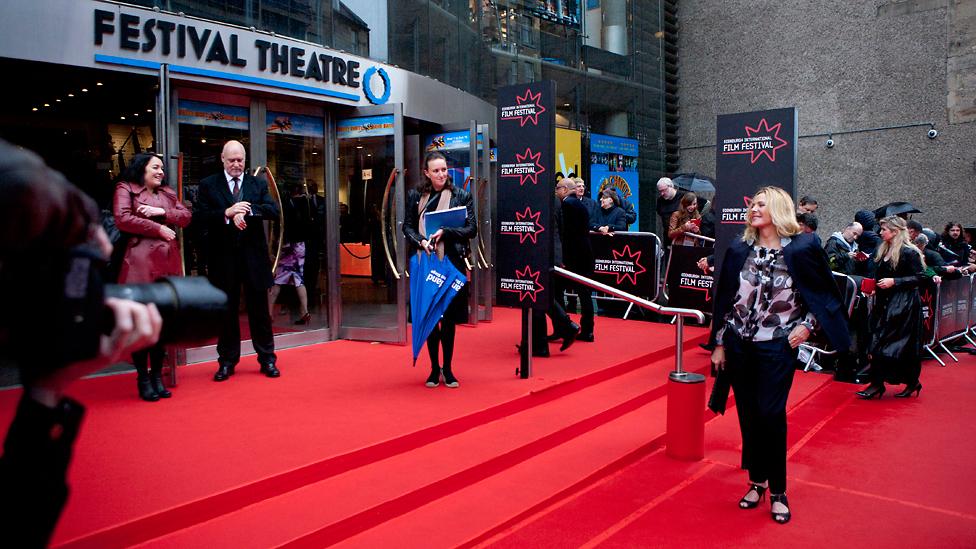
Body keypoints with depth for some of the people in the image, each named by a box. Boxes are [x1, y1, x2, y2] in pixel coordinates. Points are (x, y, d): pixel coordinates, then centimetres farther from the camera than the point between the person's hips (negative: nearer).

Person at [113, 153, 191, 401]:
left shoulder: (168, 193, 21)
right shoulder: (126, 188, 4)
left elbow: (186, 217, 11)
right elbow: (122, 219, -10)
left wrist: (162, 212, -5)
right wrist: (158, 229, -7)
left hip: (168, 261, 5)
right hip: (141, 260, -5)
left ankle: (157, 375, 16)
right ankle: (142, 378, 7)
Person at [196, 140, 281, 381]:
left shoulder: (258, 184, 8)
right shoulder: (208, 185, 4)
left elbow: (274, 211, -6)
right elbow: (199, 216, -8)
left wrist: (247, 210, -20)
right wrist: (227, 213, -22)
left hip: (254, 256, 1)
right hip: (223, 258, 0)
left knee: (260, 310, 7)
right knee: (226, 312, 8)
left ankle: (267, 359, 16)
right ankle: (227, 361, 19)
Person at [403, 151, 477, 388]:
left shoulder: (461, 195, 3)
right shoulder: (415, 196, 7)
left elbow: (472, 229, -1)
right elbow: (408, 226, 7)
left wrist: (445, 232, -14)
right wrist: (421, 241, -13)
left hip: (452, 263, -1)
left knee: (449, 318, 5)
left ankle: (447, 369, 18)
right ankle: (434, 369, 19)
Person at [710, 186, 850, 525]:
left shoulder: (801, 249, -5)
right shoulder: (739, 251, 4)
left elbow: (825, 294, 5)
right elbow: (724, 300, 7)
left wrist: (807, 325, -5)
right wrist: (719, 344, 7)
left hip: (777, 345, -3)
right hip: (739, 343, 3)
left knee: (771, 414, -5)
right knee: (748, 414, 8)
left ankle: (777, 491, 11)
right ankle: (756, 481, 25)